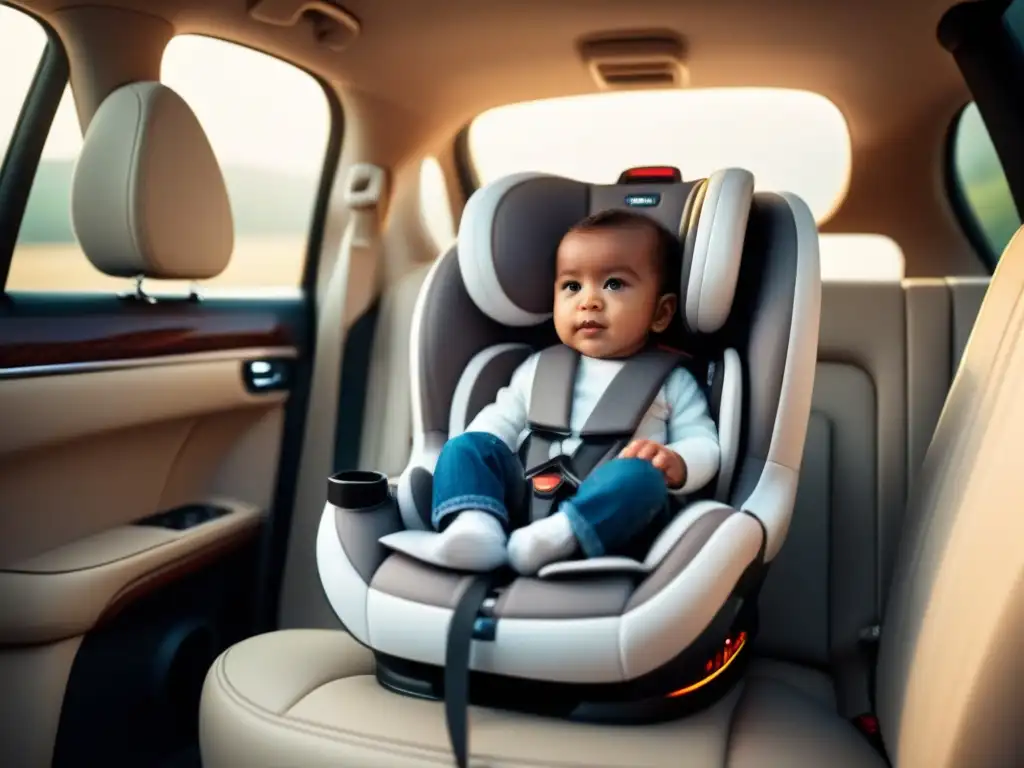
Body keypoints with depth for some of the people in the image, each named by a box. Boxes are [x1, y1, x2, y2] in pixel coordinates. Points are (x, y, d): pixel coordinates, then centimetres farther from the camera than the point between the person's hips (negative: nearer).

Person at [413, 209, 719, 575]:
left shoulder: (671, 381, 15)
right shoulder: (538, 367, 23)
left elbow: (704, 444, 7)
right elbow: (501, 421, 21)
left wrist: (675, 463, -18)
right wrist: (469, 460, -1)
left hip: (604, 511, -3)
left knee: (640, 475, -33)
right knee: (465, 446, -16)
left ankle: (558, 538, -51)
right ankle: (476, 523, -40)